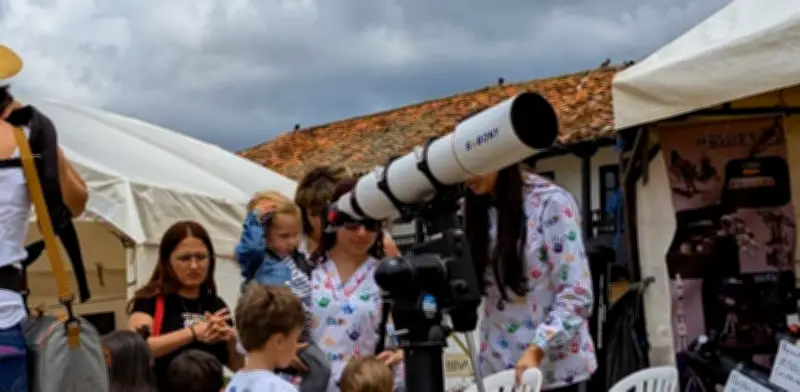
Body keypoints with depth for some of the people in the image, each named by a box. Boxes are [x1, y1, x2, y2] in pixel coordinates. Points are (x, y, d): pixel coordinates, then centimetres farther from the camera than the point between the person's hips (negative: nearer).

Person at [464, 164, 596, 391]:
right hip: (496, 365, 5)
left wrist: (536, 350, -24)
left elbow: (577, 295, -15)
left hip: (553, 366, -5)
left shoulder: (551, 203, -12)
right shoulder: (473, 209, 7)